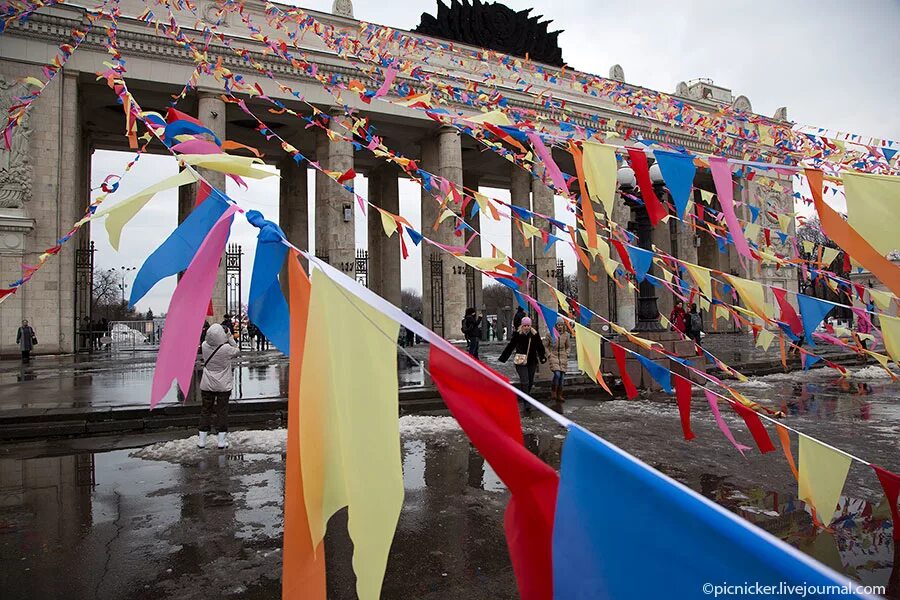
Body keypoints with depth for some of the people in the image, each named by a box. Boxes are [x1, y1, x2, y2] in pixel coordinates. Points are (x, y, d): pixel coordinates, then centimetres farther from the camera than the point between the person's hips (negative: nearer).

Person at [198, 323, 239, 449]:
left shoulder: (204, 346, -11)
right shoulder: (226, 348, -20)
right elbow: (237, 351, -1)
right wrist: (230, 338, 1)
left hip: (207, 385, 3)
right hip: (223, 386, -3)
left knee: (205, 410, 12)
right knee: (222, 411, 6)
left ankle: (202, 440, 17)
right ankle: (221, 441, 9)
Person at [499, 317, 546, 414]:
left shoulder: (535, 335, 1)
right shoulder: (517, 334, -7)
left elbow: (540, 347, 9)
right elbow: (510, 346, -3)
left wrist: (542, 357, -1)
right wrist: (503, 358, -2)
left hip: (532, 362, 4)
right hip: (521, 362, -4)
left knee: (530, 382, 13)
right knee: (525, 382, -11)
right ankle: (527, 404, -10)